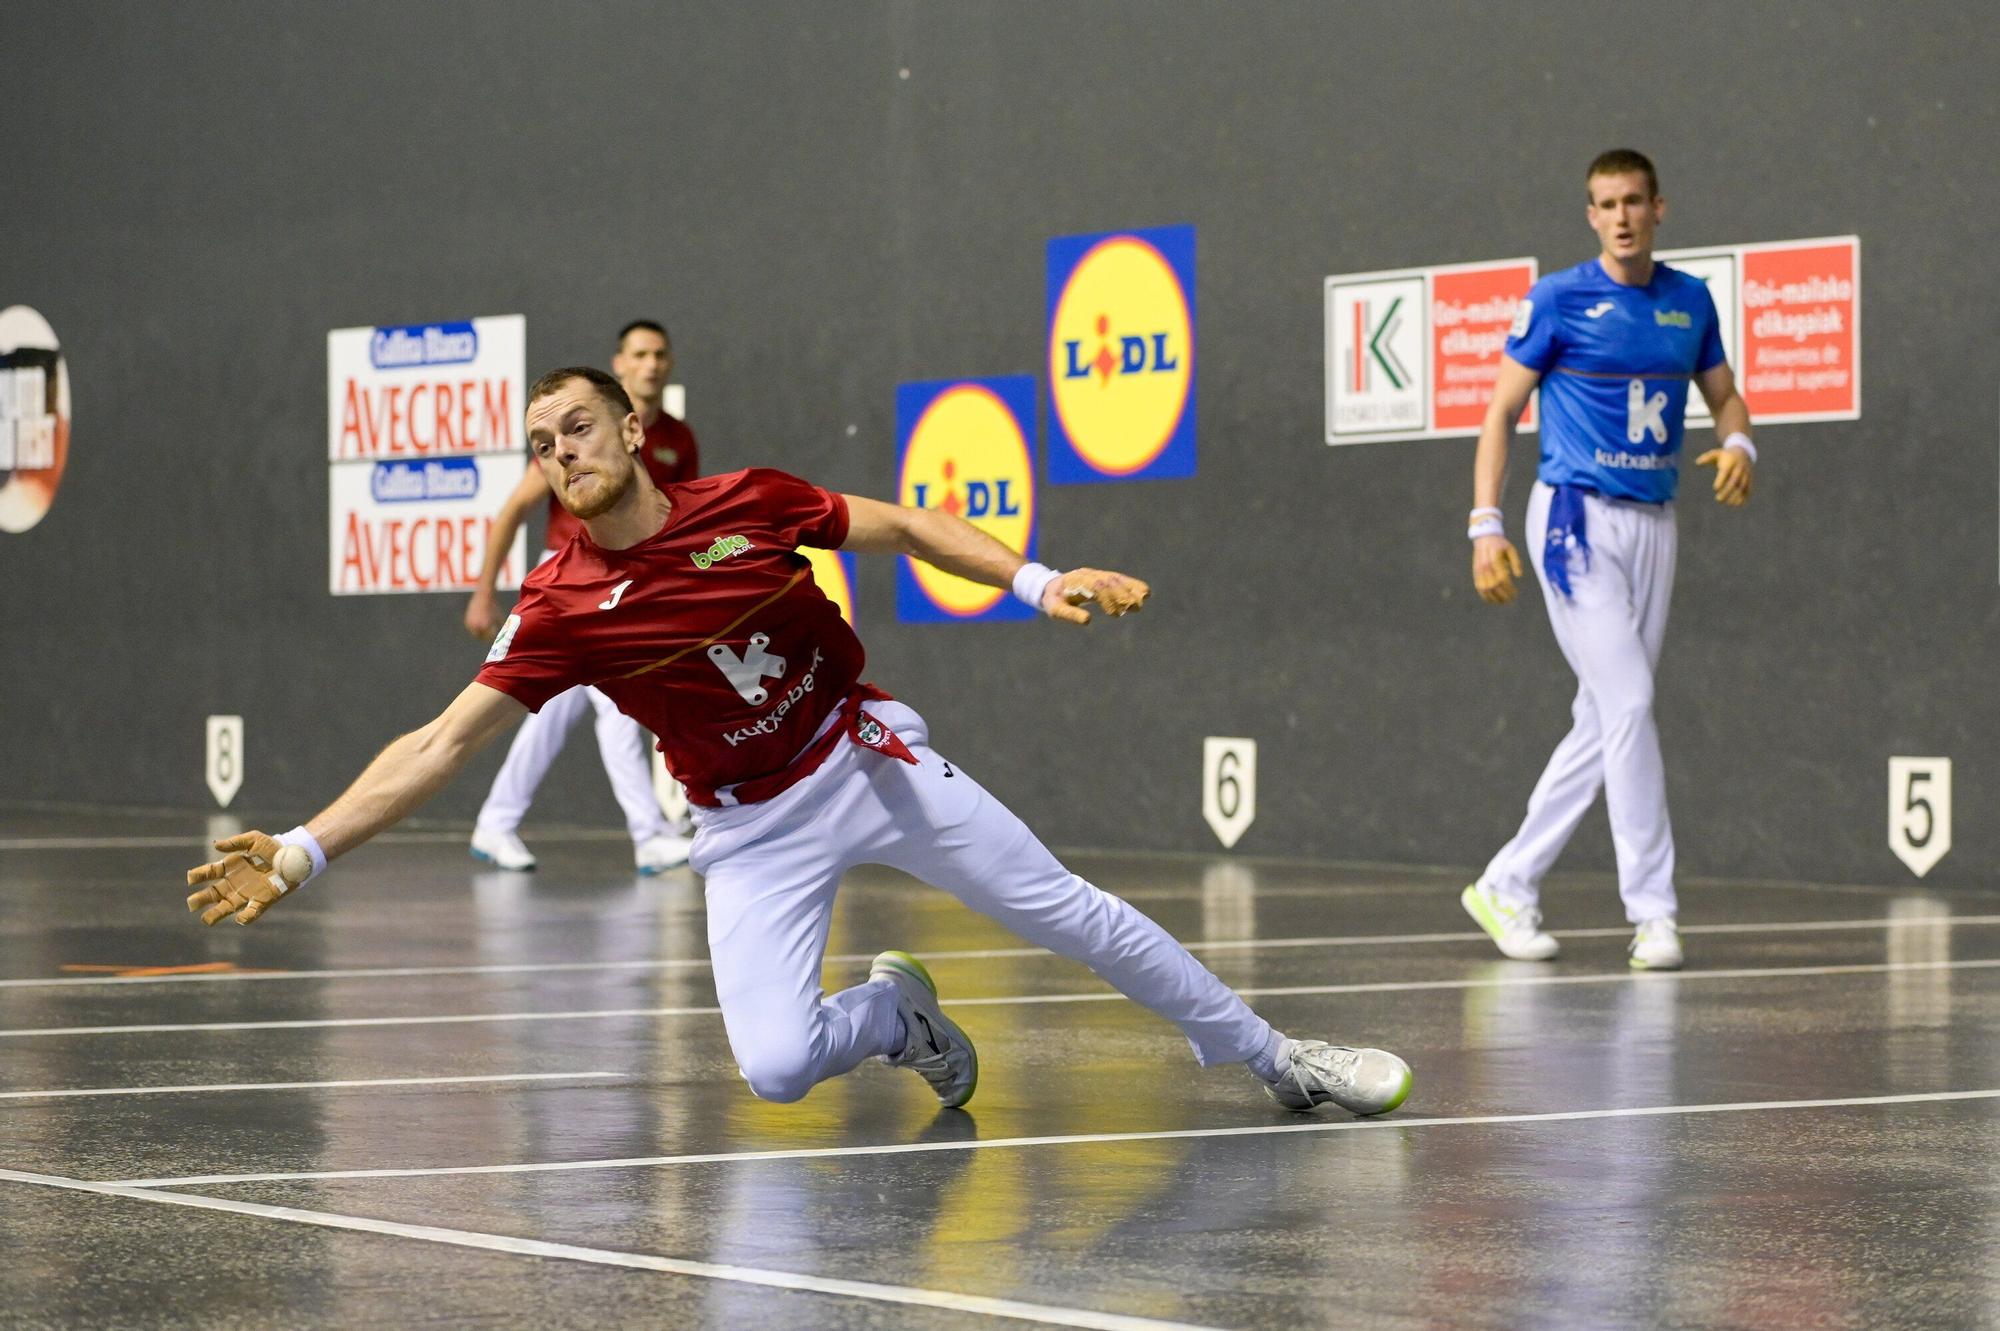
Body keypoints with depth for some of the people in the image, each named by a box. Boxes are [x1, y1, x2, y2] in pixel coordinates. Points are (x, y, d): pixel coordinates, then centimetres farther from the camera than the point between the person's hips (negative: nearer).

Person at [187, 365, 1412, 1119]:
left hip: (869, 758, 0)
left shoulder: (749, 505, -11)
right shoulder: (562, 608, -13)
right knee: (775, 1066, -19)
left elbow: (900, 529, 2)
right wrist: (304, 849, -21)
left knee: (1066, 909, -2)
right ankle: (895, 1014, 16)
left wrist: (1034, 580, -10)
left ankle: (1272, 1057, 15)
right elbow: (442, 743, -13)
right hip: (753, 829, 0)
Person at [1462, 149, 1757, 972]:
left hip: (1653, 525, 6)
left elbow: (1724, 396, 19)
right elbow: (1502, 409, -2)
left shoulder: (1690, 301, 9)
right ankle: (1652, 910, -10)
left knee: (1603, 723, 6)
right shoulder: (1558, 300, -5)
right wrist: (1486, 524, -10)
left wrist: (1738, 446, -5)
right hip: (1577, 520, -6)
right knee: (1628, 704, -14)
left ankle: (1508, 887, 17)